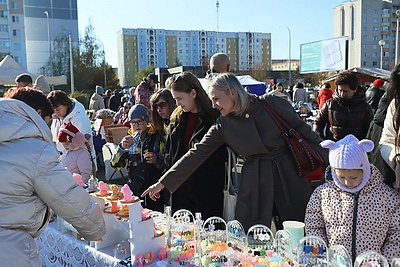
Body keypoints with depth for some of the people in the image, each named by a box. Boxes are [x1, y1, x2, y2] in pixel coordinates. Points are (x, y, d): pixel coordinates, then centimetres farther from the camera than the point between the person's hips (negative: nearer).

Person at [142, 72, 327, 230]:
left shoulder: (271, 104, -6)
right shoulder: (223, 125, 0)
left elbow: (303, 131, 1)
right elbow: (197, 153, -2)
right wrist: (163, 183, -4)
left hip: (289, 174, -1)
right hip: (254, 183, 1)